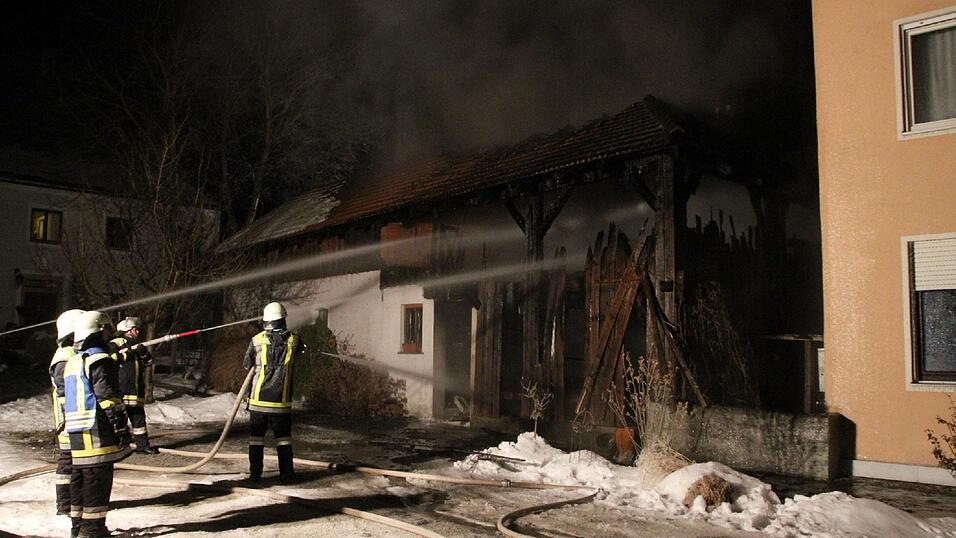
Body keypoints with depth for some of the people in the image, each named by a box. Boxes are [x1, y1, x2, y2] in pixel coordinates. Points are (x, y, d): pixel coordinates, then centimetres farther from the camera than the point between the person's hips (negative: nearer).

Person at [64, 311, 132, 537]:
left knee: (80, 476, 15)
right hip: (96, 432, -9)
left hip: (77, 433, 10)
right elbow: (109, 398, -17)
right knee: (98, 477, -5)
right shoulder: (99, 360, -11)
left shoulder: (71, 362, 19)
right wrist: (122, 428, -16)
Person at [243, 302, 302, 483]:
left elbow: (246, 364, 5)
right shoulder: (293, 340, -6)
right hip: (282, 400, 0)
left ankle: (255, 474, 12)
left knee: (256, 437, 10)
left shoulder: (257, 340, -6)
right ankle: (287, 473, 10)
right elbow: (300, 349, 17)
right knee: (283, 437, 10)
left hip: (258, 399, 0)